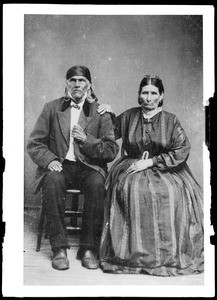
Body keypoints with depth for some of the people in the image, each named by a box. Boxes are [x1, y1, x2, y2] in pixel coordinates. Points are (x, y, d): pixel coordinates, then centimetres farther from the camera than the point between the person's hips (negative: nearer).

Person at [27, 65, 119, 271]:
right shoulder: (51, 108, 11)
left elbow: (112, 151, 3)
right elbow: (34, 144, 7)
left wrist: (87, 139, -13)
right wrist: (49, 160, -13)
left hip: (89, 167, 0)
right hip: (60, 165, 1)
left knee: (97, 184, -32)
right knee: (52, 181, -33)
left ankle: (89, 249, -18)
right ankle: (59, 249, -22)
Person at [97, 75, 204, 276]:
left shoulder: (170, 120, 5)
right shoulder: (130, 116, 12)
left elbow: (182, 151, -4)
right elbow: (111, 133, 28)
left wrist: (150, 162, -11)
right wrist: (109, 114, 10)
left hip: (164, 169, -1)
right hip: (132, 167, 1)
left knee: (171, 193, -31)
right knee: (133, 190, -32)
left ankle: (168, 251, -17)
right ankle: (136, 250, -24)